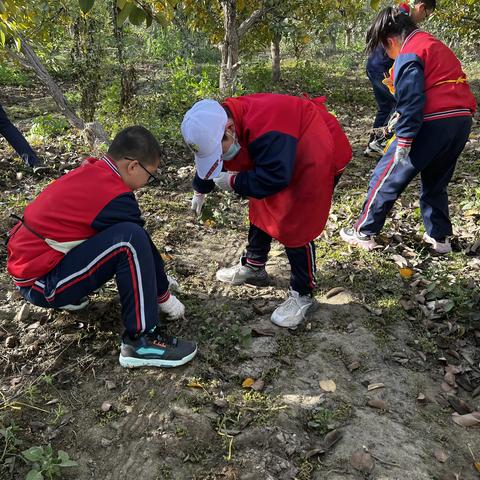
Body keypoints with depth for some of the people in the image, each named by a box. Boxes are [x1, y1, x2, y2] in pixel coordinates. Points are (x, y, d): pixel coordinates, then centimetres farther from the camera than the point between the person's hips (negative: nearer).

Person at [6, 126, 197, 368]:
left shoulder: (90, 173, 5)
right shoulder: (113, 197, -21)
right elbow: (141, 246, -9)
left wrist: (156, 275, 25)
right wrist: (164, 296, 6)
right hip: (41, 284, -9)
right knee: (130, 239, -24)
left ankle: (68, 296, 19)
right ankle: (141, 340, -19)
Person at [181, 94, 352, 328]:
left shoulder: (265, 130, -41)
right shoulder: (220, 121, -11)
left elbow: (273, 177, -41)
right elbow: (208, 158, 8)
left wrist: (234, 182, -28)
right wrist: (200, 191, 23)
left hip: (316, 161, -9)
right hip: (277, 157, 9)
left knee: (296, 226, -10)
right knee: (261, 210, 15)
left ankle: (302, 294, 7)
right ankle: (253, 266, 36)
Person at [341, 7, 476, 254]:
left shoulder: (408, 55, -7)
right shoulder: (438, 46, 22)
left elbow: (411, 103, -16)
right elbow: (448, 89, 22)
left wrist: (403, 141, -16)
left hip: (434, 125, -9)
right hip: (462, 121, 9)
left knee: (386, 176, 4)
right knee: (436, 182, 23)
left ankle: (364, 233, 11)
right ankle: (440, 237, 27)